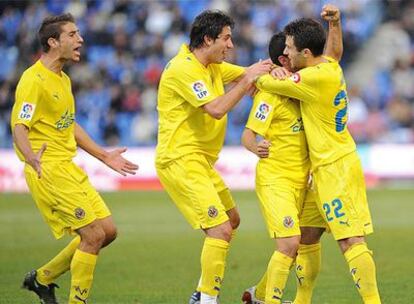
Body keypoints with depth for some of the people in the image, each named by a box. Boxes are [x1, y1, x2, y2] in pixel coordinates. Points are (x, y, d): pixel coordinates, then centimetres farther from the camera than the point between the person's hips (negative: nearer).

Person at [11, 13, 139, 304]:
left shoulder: (63, 79, 15)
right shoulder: (34, 80, -14)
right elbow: (19, 127, -20)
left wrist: (104, 155, 27)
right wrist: (33, 159, -39)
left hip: (69, 168, 10)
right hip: (48, 170, -10)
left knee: (108, 230, 7)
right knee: (94, 234, -13)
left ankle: (42, 278, 19)